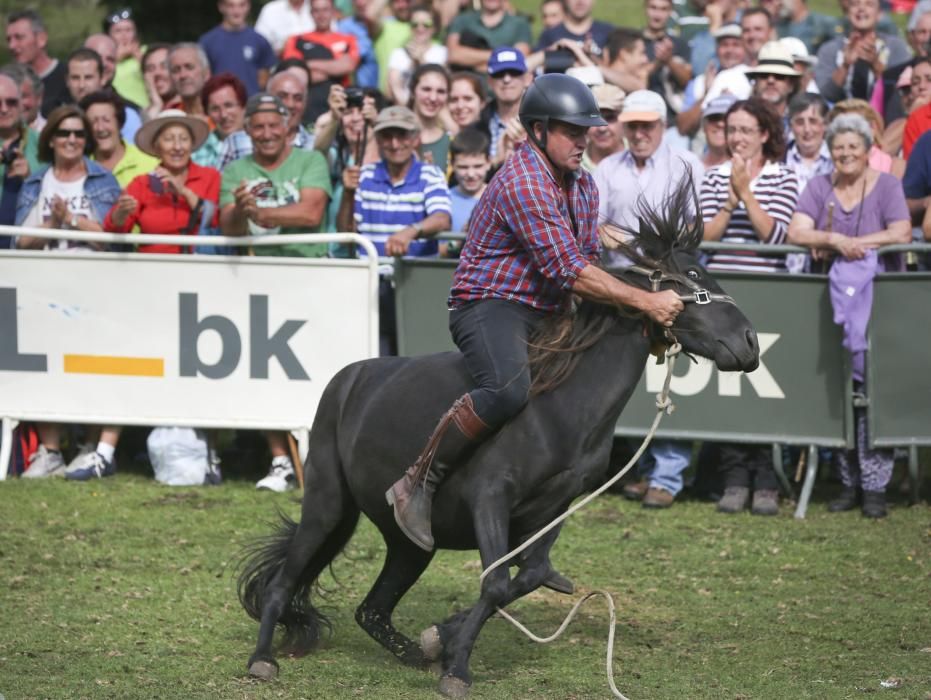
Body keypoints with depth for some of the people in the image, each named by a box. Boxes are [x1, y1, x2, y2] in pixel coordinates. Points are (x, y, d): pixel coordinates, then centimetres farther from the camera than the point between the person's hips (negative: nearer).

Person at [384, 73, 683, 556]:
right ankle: (417, 486, -24)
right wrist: (645, 302, -22)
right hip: (490, 304, -10)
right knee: (508, 389, -37)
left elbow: (585, 261, 20)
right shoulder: (523, 184, -18)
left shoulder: (582, 185, 13)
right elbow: (569, 272, -23)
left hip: (547, 315, 10)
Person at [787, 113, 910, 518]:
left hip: (877, 294, -2)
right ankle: (849, 481, 2)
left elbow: (902, 233, -10)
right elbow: (796, 232, -3)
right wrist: (836, 240, -18)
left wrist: (854, 244, -13)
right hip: (832, 296, 3)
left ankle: (874, 484, -11)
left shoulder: (886, 185, 5)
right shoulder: (820, 187, 11)